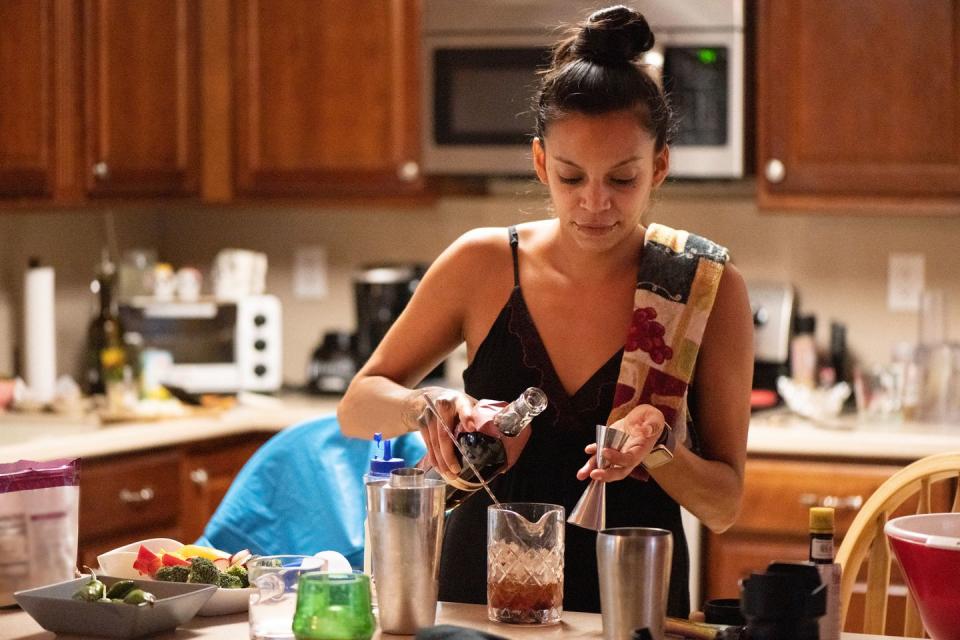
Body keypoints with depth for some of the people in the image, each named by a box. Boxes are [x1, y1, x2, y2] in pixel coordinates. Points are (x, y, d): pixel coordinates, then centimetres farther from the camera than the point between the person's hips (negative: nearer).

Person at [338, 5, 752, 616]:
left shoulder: (708, 290, -3)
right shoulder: (483, 264, 1)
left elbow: (723, 506, 1)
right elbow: (356, 410, 10)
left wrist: (654, 443, -19)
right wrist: (422, 407, -12)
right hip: (478, 594, 2)